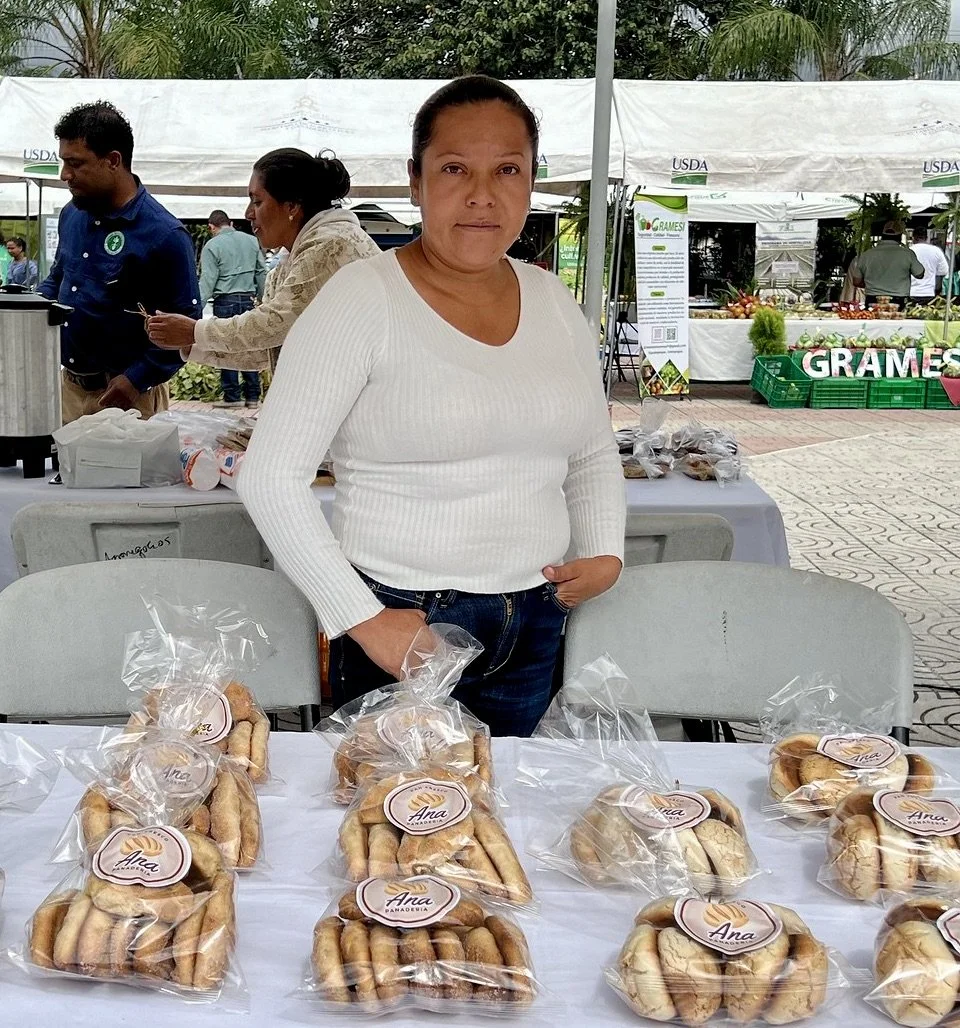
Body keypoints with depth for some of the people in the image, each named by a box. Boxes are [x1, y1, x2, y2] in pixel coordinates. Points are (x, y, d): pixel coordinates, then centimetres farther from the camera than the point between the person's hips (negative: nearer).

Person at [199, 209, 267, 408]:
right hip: (248, 300, 4)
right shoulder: (251, 240, 9)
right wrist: (263, 300, 20)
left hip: (225, 302, -4)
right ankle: (253, 396, 9)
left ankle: (232, 396, 3)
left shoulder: (212, 246, -4)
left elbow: (207, 280, -9)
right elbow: (262, 273, 12)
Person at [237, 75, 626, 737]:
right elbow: (270, 475, -15)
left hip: (535, 628, 5)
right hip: (401, 631, -5)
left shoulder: (555, 304, 6)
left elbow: (595, 454, 19)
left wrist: (606, 553, 2)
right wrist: (362, 620, -16)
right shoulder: (364, 300, -11)